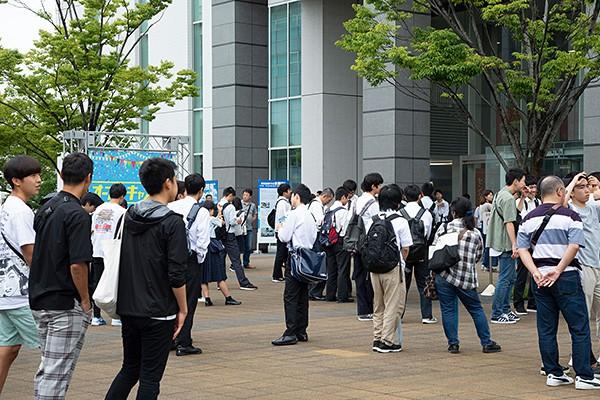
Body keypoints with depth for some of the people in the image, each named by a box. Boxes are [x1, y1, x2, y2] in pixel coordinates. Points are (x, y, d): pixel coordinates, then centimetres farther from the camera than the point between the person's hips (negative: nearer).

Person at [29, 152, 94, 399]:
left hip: (39, 300, 8)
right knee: (56, 372, -4)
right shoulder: (77, 214, -16)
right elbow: (77, 264, -20)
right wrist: (85, 301, -10)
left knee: (47, 368, 16)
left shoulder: (45, 209, 9)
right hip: (66, 305, -8)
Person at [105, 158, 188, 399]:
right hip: (158, 313, -6)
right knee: (150, 376, 2)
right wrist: (182, 309, -5)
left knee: (130, 368, 19)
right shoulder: (172, 222, -13)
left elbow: (118, 263, 12)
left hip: (127, 308, 6)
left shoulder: (128, 217, 7)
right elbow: (177, 274, -16)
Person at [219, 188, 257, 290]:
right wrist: (238, 221, 4)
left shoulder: (218, 206, 3)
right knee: (236, 260, -4)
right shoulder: (230, 207, -14)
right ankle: (243, 283, -2)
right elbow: (232, 222, -17)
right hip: (229, 235, -6)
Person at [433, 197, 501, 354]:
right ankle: (487, 343, 16)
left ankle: (453, 343, 5)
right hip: (466, 278, 2)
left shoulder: (444, 228, -2)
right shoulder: (476, 234, 4)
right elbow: (478, 257, 11)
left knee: (448, 310, 7)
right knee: (476, 309, 13)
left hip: (444, 275, -2)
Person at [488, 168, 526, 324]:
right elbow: (509, 223, -23)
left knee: (510, 277, 17)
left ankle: (505, 310, 24)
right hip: (505, 244, -11)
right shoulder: (508, 199, -16)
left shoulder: (500, 194, 16)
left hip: (500, 243, 11)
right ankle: (497, 314, -4)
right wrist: (514, 244, -24)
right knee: (505, 279, -6)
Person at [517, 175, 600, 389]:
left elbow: (522, 249, 1)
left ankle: (553, 374, 14)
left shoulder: (529, 218, 9)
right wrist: (558, 270, -16)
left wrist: (536, 272, -6)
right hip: (567, 276, -5)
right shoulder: (569, 216, -5)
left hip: (540, 278, 5)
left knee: (546, 329, 10)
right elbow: (574, 246, -17)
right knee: (579, 328, 2)